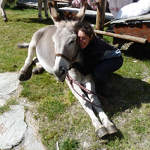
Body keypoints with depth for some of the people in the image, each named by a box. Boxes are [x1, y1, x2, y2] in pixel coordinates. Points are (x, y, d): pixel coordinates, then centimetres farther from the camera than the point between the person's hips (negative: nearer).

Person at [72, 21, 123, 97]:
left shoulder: (97, 50, -40)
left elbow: (85, 72, -33)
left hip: (115, 59, -7)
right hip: (102, 59, 7)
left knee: (97, 71, -36)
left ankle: (107, 84, -1)